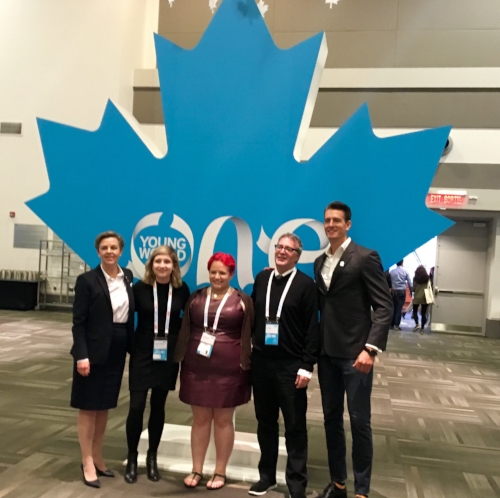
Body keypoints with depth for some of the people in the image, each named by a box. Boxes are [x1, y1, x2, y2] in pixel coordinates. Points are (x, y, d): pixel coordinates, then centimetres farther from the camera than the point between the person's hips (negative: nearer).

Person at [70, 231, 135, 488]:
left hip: (117, 350, 5)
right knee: (89, 407, 5)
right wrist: (81, 355, -18)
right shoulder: (87, 280, -10)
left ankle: (97, 457, 29)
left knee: (104, 406, 16)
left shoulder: (127, 276, 5)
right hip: (94, 350, -5)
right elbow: (78, 322, -12)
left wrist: (132, 347, 7)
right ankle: (87, 463, 16)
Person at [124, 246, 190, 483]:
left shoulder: (181, 289, -4)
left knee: (158, 406, 11)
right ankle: (132, 457, 19)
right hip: (143, 353, -1)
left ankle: (152, 457, 27)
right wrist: (130, 346, -8)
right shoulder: (140, 288, -9)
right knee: (136, 406, -2)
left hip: (168, 355, 2)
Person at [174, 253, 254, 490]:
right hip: (197, 368, 3)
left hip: (228, 369, -2)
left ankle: (220, 472, 23)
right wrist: (182, 360, 7)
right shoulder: (196, 297, 7)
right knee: (200, 419, 11)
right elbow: (185, 331, 10)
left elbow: (248, 336, 0)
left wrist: (246, 365, -4)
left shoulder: (243, 300, -1)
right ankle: (196, 470, 24)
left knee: (223, 420, 9)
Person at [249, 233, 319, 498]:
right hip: (261, 362, 4)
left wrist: (307, 366, -11)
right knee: (265, 422, 15)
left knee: (295, 427, 7)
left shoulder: (306, 284, -6)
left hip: (291, 365, -4)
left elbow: (312, 329, -8)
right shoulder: (262, 278, 7)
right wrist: (247, 351, 7)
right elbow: (253, 316, 11)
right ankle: (267, 475, 31)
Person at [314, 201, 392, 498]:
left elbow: (384, 306, -12)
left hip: (355, 352, -6)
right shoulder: (320, 262, 12)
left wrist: (371, 348, -21)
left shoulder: (365, 257, -7)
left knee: (359, 421, 3)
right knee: (331, 419, 13)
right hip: (327, 352, 6)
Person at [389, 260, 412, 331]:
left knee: (393, 308, 8)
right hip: (402, 291, -1)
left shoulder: (392, 271, 0)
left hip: (394, 291, 1)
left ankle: (391, 324, 9)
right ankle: (396, 325, -4)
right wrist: (411, 292, 13)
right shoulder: (405, 272, -1)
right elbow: (409, 283, 0)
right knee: (399, 308, -1)